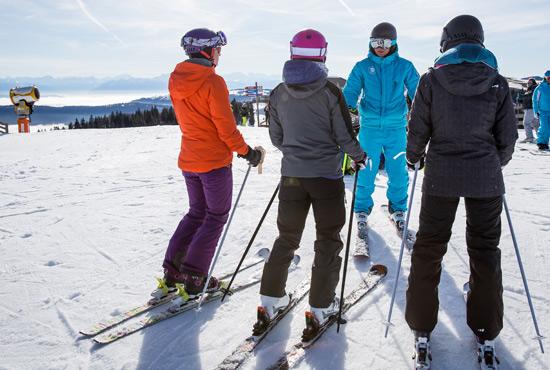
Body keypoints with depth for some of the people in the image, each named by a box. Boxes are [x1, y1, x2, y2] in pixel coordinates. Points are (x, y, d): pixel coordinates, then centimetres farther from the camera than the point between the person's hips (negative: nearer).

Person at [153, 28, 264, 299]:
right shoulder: (213, 82, -18)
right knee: (216, 216, 7)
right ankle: (193, 278, 7)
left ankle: (172, 272, 19)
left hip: (188, 160, 7)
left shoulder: (176, 81, 5)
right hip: (215, 161, -7)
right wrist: (247, 152, -6)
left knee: (196, 212, 20)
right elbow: (226, 127, -18)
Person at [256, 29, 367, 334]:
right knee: (328, 240, 11)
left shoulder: (278, 94, -1)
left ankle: (270, 299, 20)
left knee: (287, 237, 17)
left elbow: (276, 138, 8)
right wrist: (359, 155, 12)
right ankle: (321, 306, 14)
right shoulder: (330, 92, -11)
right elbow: (345, 136, -8)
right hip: (326, 176, -3)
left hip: (291, 175, 3)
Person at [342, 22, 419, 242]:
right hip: (370, 127, 0)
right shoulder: (362, 67, 3)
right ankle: (362, 213, 20)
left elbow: (416, 92, 6)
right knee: (366, 173, 2)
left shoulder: (404, 67, 3)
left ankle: (397, 211, 26)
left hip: (396, 128, 1)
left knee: (398, 174, 6)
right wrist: (345, 107, -21)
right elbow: (351, 91, -1)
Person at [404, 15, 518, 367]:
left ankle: (422, 327, 19)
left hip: (441, 175, -1)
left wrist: (414, 157, 17)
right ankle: (486, 332, 23)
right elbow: (508, 136, 2)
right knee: (485, 250, 14)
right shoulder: (497, 82, -2)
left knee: (429, 247, 12)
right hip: (485, 178, 1)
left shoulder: (431, 79, -6)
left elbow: (417, 130, -3)